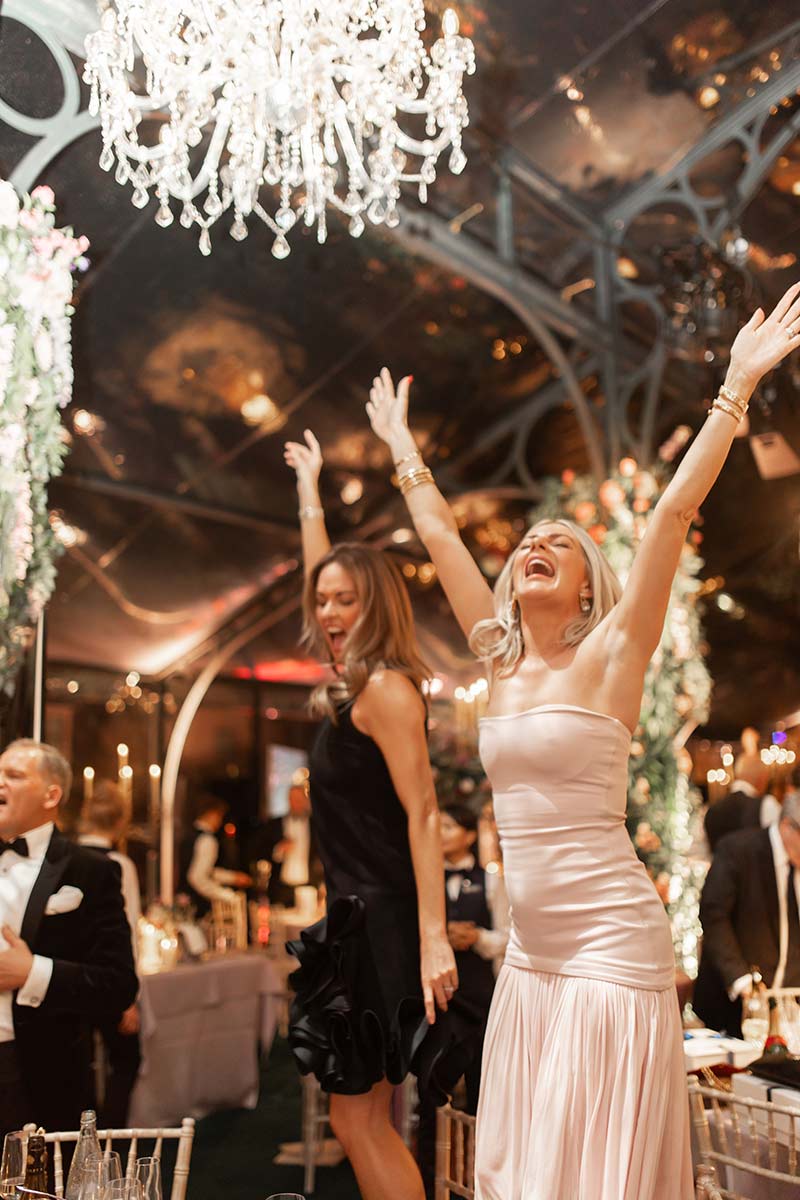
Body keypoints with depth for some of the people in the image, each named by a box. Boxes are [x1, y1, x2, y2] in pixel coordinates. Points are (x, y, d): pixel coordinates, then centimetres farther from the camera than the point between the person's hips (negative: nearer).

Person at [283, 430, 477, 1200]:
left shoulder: (385, 687, -12)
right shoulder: (351, 683, 12)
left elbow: (422, 815, -18)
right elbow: (321, 573, 26)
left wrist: (433, 938, -24)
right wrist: (309, 488, 35)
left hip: (383, 922, -9)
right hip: (357, 918, 9)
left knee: (358, 1115, -3)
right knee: (366, 1117, 14)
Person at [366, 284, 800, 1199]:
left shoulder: (608, 657, -7)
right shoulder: (502, 662, 7)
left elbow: (673, 513, -14)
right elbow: (439, 536, 16)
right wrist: (401, 448, 24)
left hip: (610, 943, -6)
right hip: (531, 951, 6)